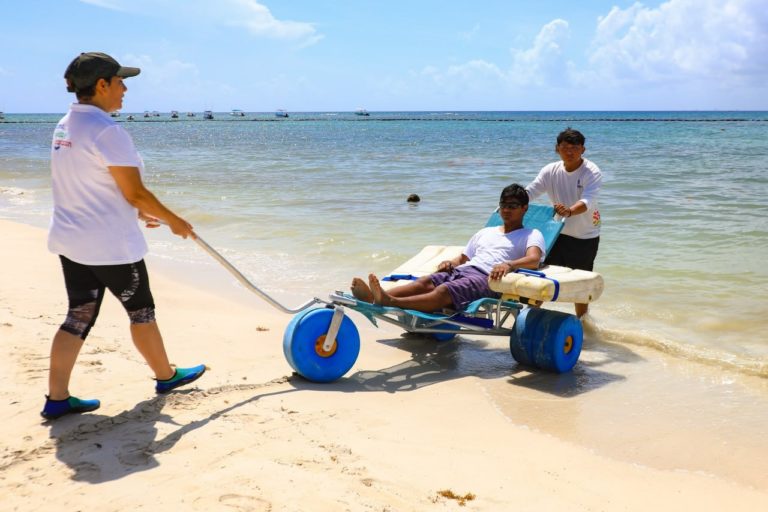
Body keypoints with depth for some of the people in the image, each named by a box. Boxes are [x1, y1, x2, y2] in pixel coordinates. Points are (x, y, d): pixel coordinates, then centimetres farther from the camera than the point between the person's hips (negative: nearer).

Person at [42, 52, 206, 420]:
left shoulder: (65, 126, 9)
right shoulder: (106, 130, -20)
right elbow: (135, 192, -20)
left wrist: (137, 212, 21)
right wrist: (174, 221, -6)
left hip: (71, 239, 8)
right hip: (110, 245, -8)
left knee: (79, 317, 12)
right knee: (141, 310, 11)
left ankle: (56, 398, 15)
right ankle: (166, 375, 30)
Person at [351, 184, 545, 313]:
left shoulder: (532, 235, 15)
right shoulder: (485, 232, 35)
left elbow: (534, 259, -7)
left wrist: (509, 265, -28)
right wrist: (451, 262, 8)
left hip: (488, 278, -6)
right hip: (462, 270, 6)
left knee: (444, 291, -34)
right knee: (424, 282, -26)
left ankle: (389, 302, -58)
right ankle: (375, 296, -50)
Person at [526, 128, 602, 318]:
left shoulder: (592, 172, -18)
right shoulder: (551, 170, -6)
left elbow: (588, 201, -34)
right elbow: (530, 191, -15)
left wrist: (569, 211, -56)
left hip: (585, 236, -3)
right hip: (558, 233, 3)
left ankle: (581, 319, 28)